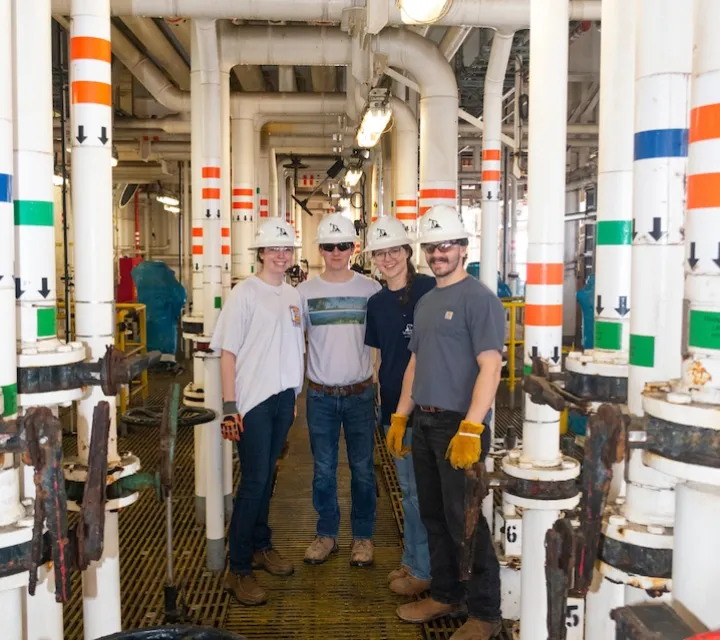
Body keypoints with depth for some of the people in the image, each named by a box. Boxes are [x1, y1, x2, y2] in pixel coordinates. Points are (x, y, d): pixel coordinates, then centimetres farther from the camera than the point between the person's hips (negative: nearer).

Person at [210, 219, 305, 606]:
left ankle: (261, 545, 31)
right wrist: (229, 406, -14)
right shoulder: (245, 294, -8)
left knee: (266, 477, 15)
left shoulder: (293, 295, 10)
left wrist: (295, 395, 14)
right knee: (254, 481, -4)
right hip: (253, 400, -5)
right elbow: (228, 352, -10)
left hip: (284, 398, 5)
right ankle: (238, 570, 6)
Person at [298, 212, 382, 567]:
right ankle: (326, 533, 27)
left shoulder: (371, 289, -2)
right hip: (320, 394, 1)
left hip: (360, 393, -1)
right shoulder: (305, 291, 0)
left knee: (362, 468, 8)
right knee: (323, 469, 11)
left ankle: (363, 535, 24)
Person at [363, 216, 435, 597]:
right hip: (393, 404, 7)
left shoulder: (429, 290, -11)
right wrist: (382, 396, 12)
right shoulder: (376, 303, 10)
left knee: (418, 489, 2)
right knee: (408, 487, 17)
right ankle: (412, 560, 31)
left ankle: (423, 570, 16)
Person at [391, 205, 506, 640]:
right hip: (425, 424, 8)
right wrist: (400, 416, 16)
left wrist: (471, 429, -24)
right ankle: (446, 595, 32)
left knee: (465, 522, 1)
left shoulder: (479, 299, -10)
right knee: (434, 516, 16)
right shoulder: (426, 302, 15)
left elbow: (490, 366, -18)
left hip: (459, 425, -8)